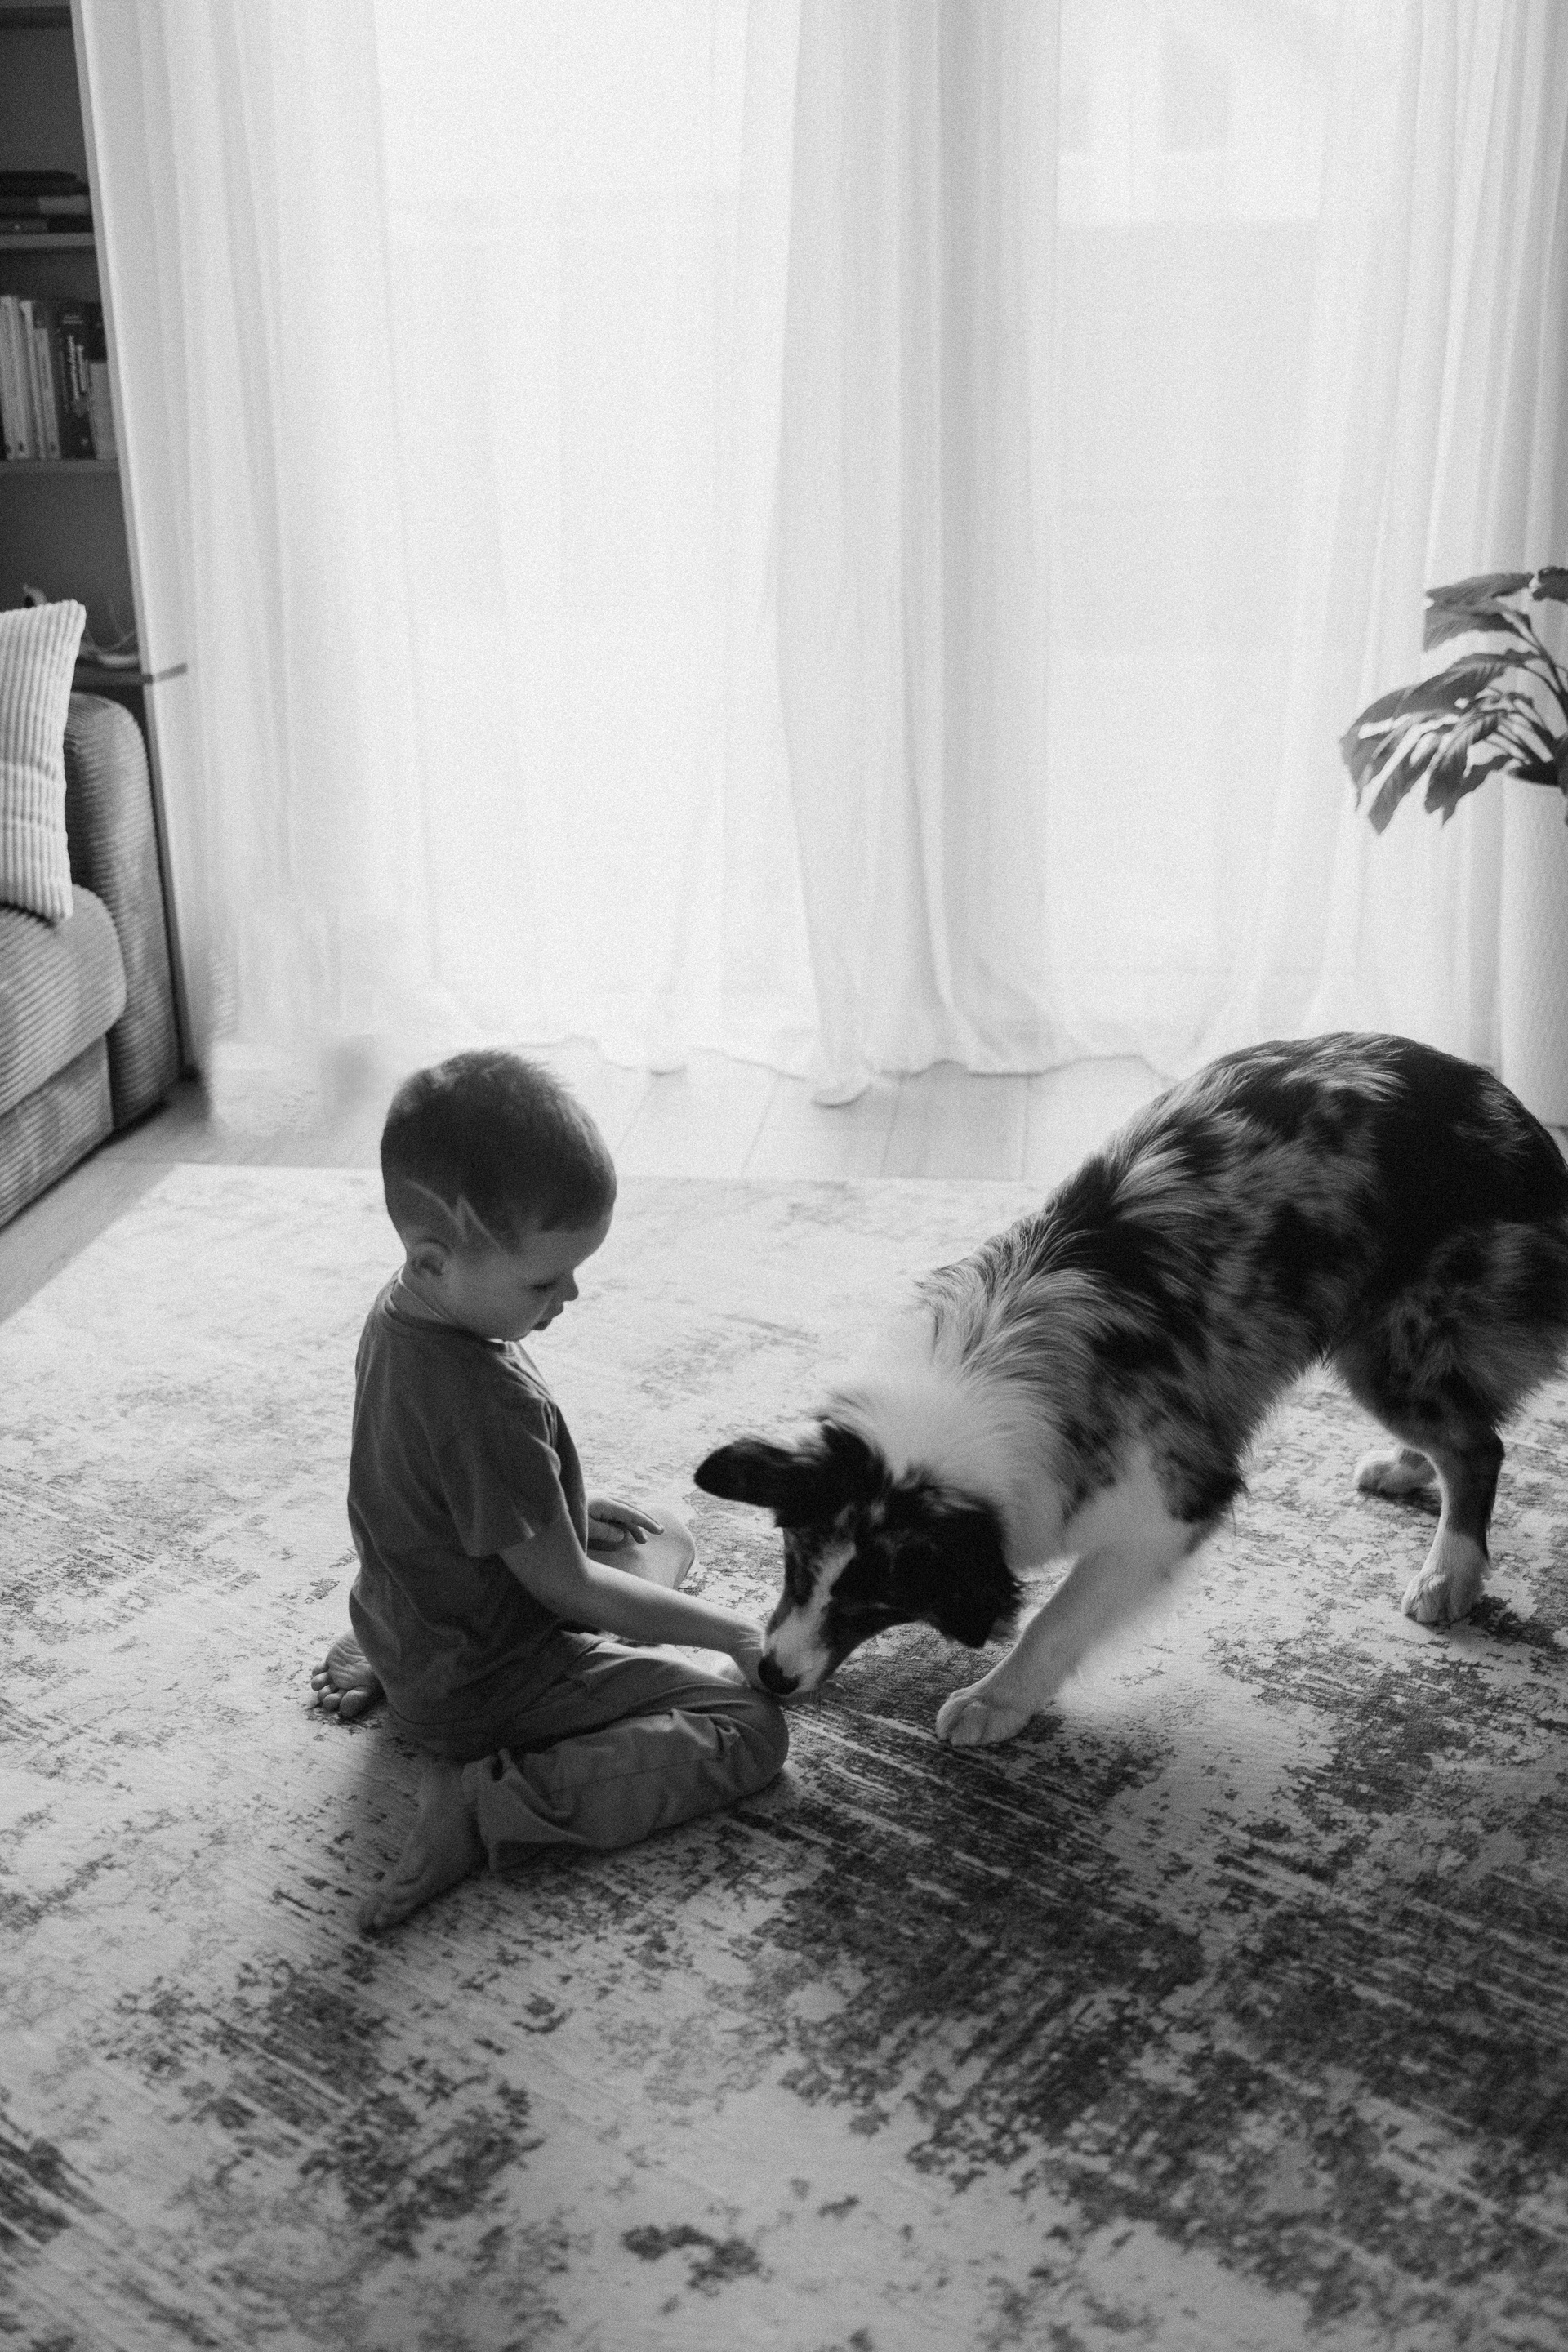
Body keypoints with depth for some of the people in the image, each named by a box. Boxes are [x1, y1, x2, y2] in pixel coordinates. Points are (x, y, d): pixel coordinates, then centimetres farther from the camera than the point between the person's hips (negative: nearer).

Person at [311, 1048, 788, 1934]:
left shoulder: (400, 1312, -7)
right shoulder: (491, 1404, -34)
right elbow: (568, 1589, -23)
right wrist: (732, 1632, -12)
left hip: (415, 1635, 9)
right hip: (488, 1690, -8)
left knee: (667, 1532, 26)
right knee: (753, 1727, -10)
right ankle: (494, 1804, -16)